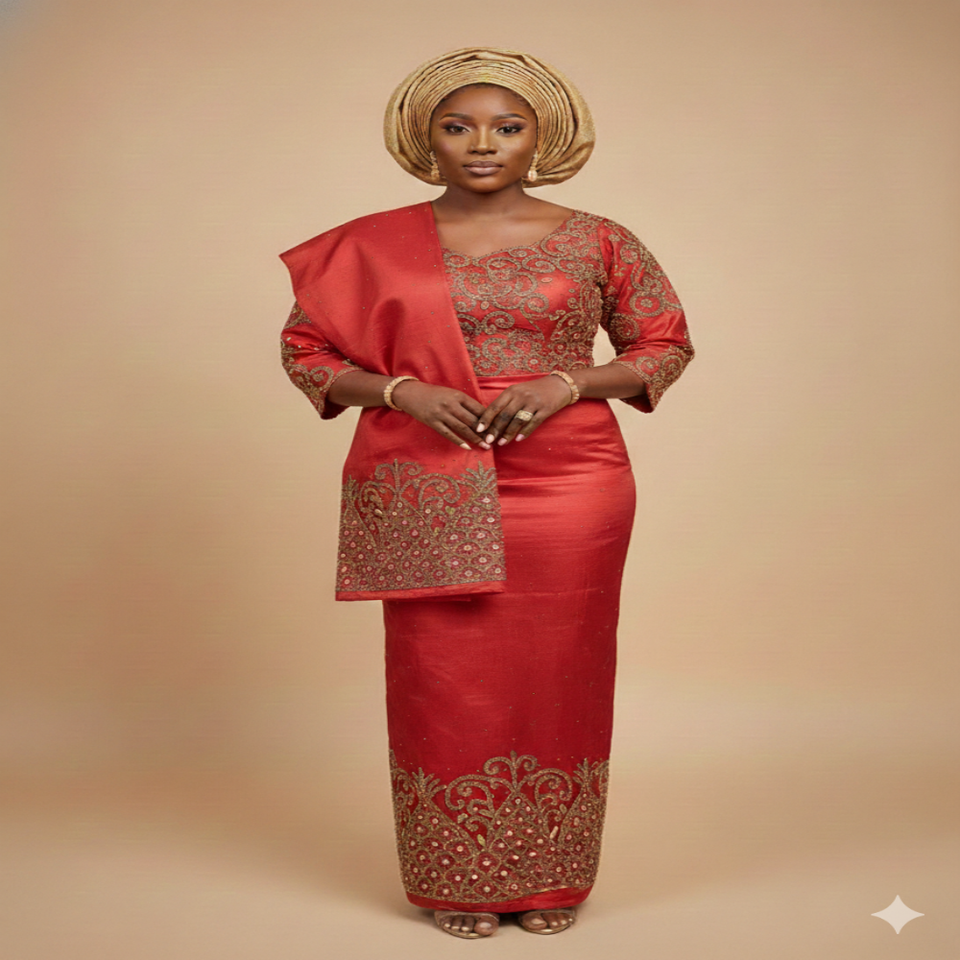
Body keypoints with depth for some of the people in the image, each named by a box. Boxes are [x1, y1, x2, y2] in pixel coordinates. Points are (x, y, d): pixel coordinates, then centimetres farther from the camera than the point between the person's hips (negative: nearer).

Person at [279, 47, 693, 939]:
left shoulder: (596, 243, 2)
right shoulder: (373, 247, 4)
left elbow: (666, 344, 8)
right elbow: (306, 348, 8)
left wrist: (566, 384, -10)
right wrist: (401, 390, -9)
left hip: (566, 488, 0)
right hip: (427, 495, 0)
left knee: (555, 677, 5)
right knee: (442, 681, 3)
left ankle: (549, 880, 21)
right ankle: (457, 882, 19)